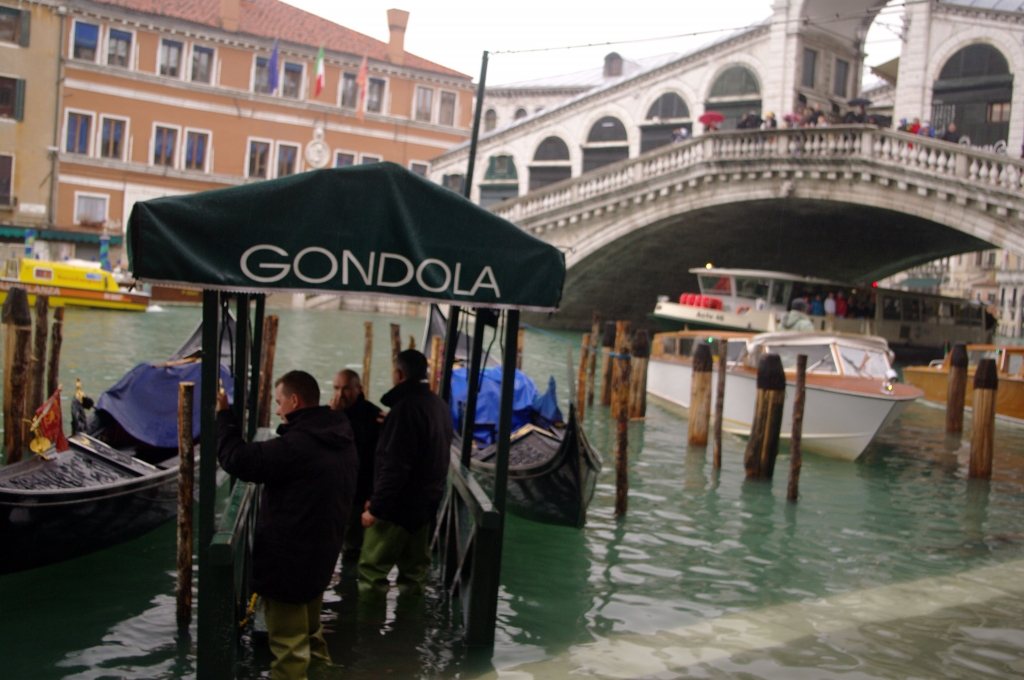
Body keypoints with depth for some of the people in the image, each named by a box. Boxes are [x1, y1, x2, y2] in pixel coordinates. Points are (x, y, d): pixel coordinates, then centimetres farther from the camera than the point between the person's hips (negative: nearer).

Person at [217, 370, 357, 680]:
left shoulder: (297, 445, -27)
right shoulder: (340, 439, 3)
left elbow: (237, 458, -21)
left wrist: (224, 414, -10)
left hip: (288, 559, -9)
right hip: (319, 552, 9)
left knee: (290, 649, 5)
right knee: (309, 635, 28)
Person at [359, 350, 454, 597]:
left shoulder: (407, 407, -20)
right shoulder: (439, 404, 9)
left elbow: (394, 465, -24)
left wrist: (376, 506, -20)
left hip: (400, 502, -9)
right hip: (426, 498, 9)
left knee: (372, 569, -3)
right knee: (414, 568, 15)